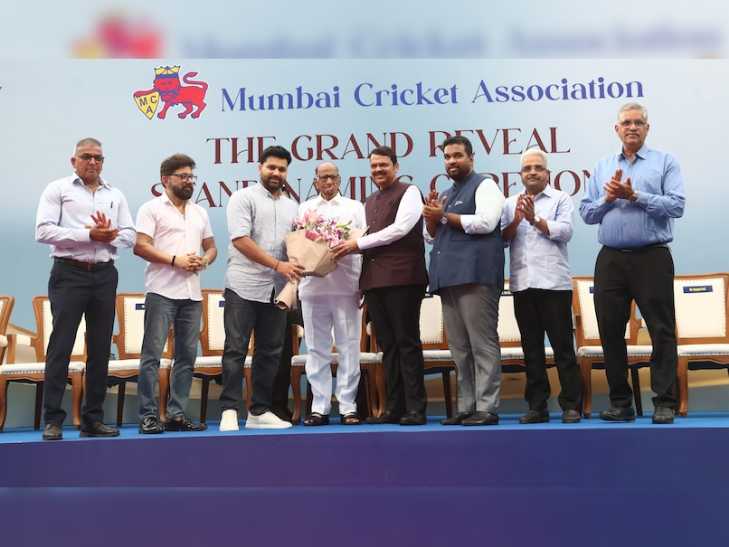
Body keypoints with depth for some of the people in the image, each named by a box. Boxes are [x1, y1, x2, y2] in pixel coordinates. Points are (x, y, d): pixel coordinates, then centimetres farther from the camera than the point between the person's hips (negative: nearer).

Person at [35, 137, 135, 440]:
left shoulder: (115, 195, 16)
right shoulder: (58, 189, 3)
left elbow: (129, 235, 11)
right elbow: (44, 231, -9)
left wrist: (111, 235, -11)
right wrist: (89, 234, -15)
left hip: (104, 275, 5)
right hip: (69, 273, -4)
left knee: (100, 348, 6)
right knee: (61, 346, -6)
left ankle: (93, 418, 14)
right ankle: (52, 419, -1)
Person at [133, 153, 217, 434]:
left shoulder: (200, 212, 20)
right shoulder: (151, 208, 1)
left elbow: (211, 247, 21)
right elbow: (140, 247, -8)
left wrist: (204, 261, -1)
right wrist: (175, 260, -15)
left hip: (192, 293, 6)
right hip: (162, 292, -6)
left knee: (187, 355, 6)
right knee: (152, 354, -5)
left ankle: (177, 414, 13)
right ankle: (148, 416, 0)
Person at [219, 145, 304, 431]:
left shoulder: (291, 207, 18)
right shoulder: (244, 198, -1)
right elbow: (240, 240, -12)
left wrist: (299, 265, -3)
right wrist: (278, 264, -16)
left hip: (276, 289, 6)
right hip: (244, 287, -6)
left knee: (270, 352, 7)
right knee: (236, 350, -5)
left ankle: (260, 412, 14)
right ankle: (230, 410, -1)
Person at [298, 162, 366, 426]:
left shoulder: (355, 207, 14)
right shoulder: (304, 209, 17)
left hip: (346, 285, -1)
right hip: (313, 284, 1)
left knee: (349, 347, -1)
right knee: (317, 349, 2)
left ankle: (348, 406, 4)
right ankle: (320, 407, 8)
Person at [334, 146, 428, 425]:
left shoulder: (409, 192, 1)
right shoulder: (370, 202, 23)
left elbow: (400, 228, -11)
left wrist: (358, 243, -9)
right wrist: (350, 247, 2)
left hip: (402, 277, -7)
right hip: (374, 279, 7)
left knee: (407, 343, -5)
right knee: (388, 345, 8)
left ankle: (415, 409, -1)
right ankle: (394, 408, 12)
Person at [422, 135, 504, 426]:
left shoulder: (484, 185, 3)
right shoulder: (446, 194, 25)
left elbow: (485, 222, -13)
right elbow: (433, 235, 26)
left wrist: (444, 216, -5)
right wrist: (431, 215, 5)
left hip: (475, 274, -8)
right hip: (449, 276, 8)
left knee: (482, 344, -7)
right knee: (459, 348, 8)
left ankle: (486, 408, -5)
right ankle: (466, 407, 12)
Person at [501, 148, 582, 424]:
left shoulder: (561, 199, 8)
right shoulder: (510, 203, 16)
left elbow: (565, 231, -6)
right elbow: (502, 238, 7)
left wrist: (535, 219, -10)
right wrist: (516, 221, -9)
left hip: (554, 283, -3)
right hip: (522, 285, 3)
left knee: (563, 346, -2)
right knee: (531, 348, 7)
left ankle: (571, 405, 3)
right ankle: (537, 406, 12)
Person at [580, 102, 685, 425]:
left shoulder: (665, 162, 5)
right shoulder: (602, 167, 16)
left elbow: (677, 205, -9)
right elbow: (586, 213, 10)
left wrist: (634, 196, -14)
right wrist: (608, 198, -7)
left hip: (652, 257, -3)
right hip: (610, 260, 4)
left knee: (662, 331, -1)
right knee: (610, 332, 5)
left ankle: (664, 402, 6)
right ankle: (620, 403, 15)